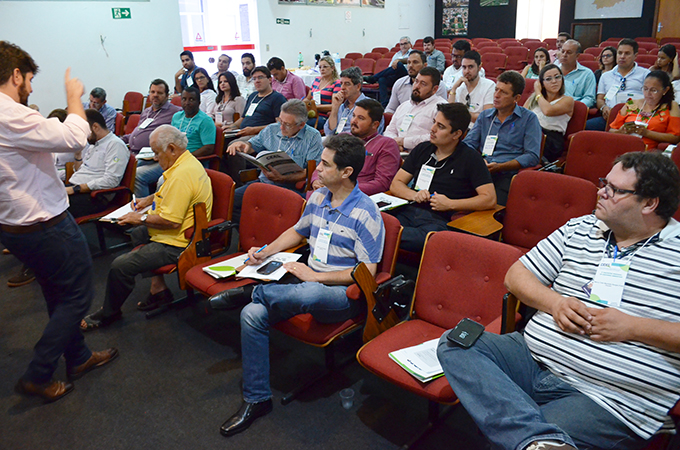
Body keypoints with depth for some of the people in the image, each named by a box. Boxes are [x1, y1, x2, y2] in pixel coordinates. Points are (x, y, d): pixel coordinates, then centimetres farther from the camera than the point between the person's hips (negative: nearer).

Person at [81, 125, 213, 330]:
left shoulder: (181, 175, -27)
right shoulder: (187, 161, 8)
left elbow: (171, 221, -28)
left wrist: (142, 218, -14)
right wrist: (150, 199, 17)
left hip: (176, 244, -12)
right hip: (182, 234, 12)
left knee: (120, 266, -12)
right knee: (135, 234, 31)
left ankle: (109, 313, 14)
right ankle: (158, 288, 23)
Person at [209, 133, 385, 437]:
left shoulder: (365, 213, -14)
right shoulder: (318, 198, 8)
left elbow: (367, 272, -17)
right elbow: (298, 231, 27)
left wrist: (315, 275, -18)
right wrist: (265, 252, 12)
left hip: (342, 294, -7)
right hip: (308, 282, 7)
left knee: (309, 293, -42)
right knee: (252, 315, -14)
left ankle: (253, 292, -11)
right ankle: (256, 399, 0)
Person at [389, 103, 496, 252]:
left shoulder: (471, 159, 5)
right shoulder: (422, 149, 19)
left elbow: (490, 199, -3)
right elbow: (396, 184, 18)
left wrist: (450, 204, -9)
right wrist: (414, 195, -3)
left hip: (440, 220, -3)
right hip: (409, 211, 4)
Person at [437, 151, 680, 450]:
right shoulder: (580, 229, 12)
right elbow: (516, 274, 13)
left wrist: (633, 326, -15)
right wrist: (553, 302, -6)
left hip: (610, 401, -7)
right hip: (535, 356, 7)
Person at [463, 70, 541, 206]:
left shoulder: (529, 118, 8)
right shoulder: (484, 116, 22)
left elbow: (532, 156, -2)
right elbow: (468, 144, 15)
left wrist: (500, 167, -14)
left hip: (508, 175, -3)